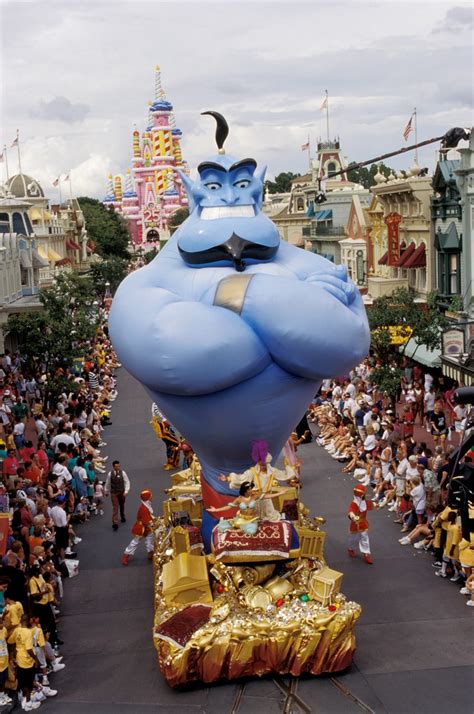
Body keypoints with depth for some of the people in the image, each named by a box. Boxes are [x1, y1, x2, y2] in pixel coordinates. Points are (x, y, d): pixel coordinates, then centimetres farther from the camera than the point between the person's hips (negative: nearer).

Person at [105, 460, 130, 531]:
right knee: (115, 507, -7)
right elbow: (107, 483, 3)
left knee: (122, 505, 20)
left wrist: (126, 491, -19)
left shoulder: (122, 473, -13)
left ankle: (122, 517, 47)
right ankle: (115, 523, -12)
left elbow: (127, 482, -10)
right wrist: (106, 491, 13)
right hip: (114, 493, -1)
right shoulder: (110, 474, -11)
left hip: (122, 492, 1)